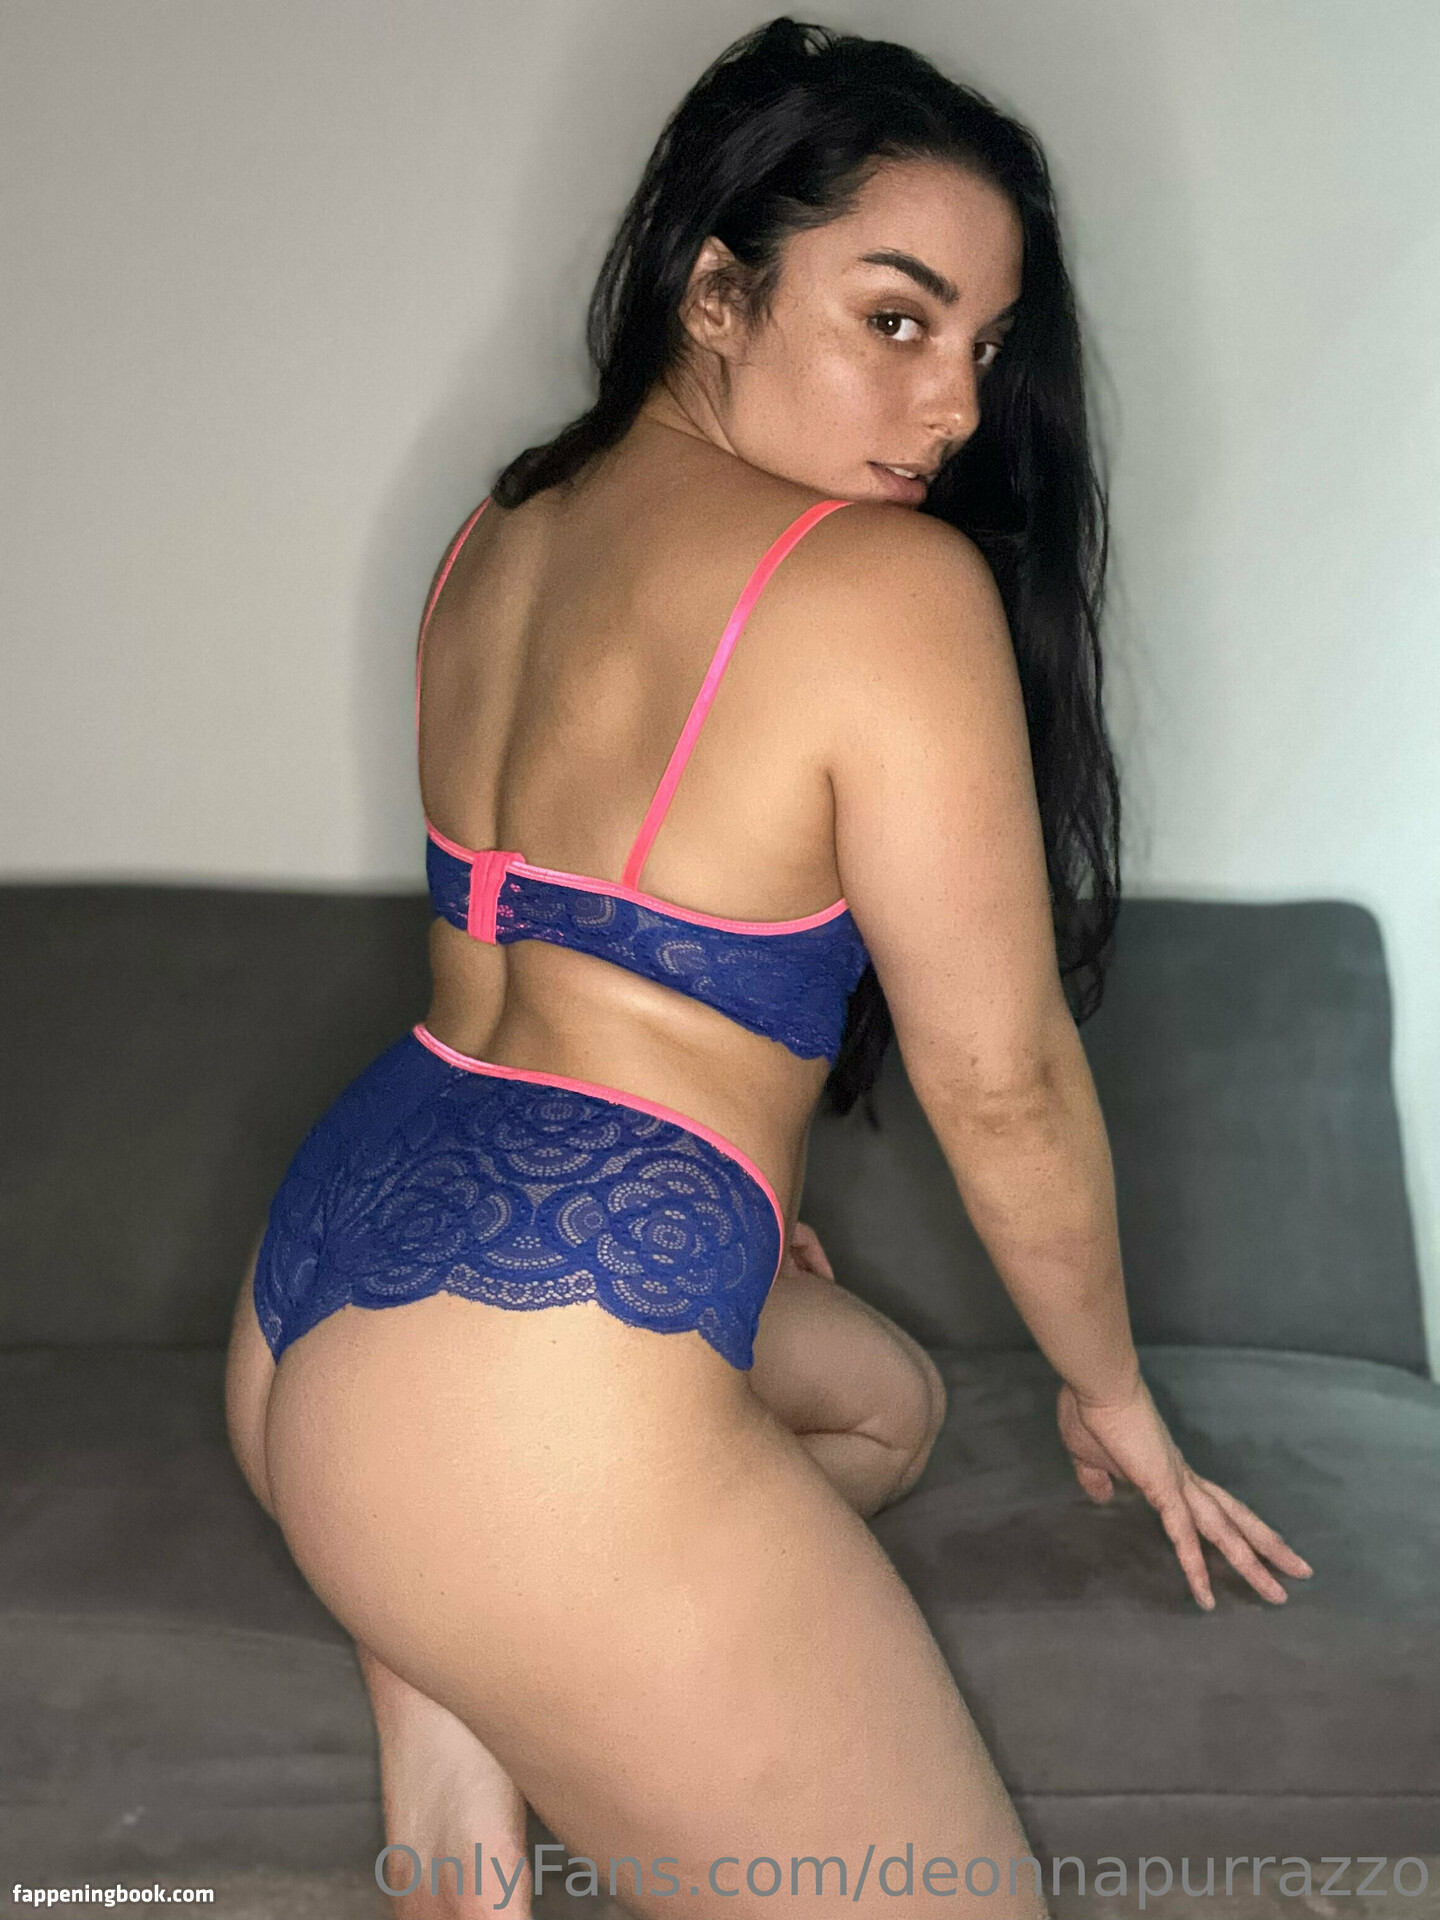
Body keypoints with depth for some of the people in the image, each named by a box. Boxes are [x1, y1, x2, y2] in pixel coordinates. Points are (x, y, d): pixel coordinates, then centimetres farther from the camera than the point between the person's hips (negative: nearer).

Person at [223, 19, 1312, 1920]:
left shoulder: (500, 535, 11)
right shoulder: (890, 584, -14)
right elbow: (998, 1080, -7)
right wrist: (1111, 1388, 11)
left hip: (310, 1275, 9)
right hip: (527, 1383, -9)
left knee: (881, 1403, 30)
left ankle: (455, 1710, 13)